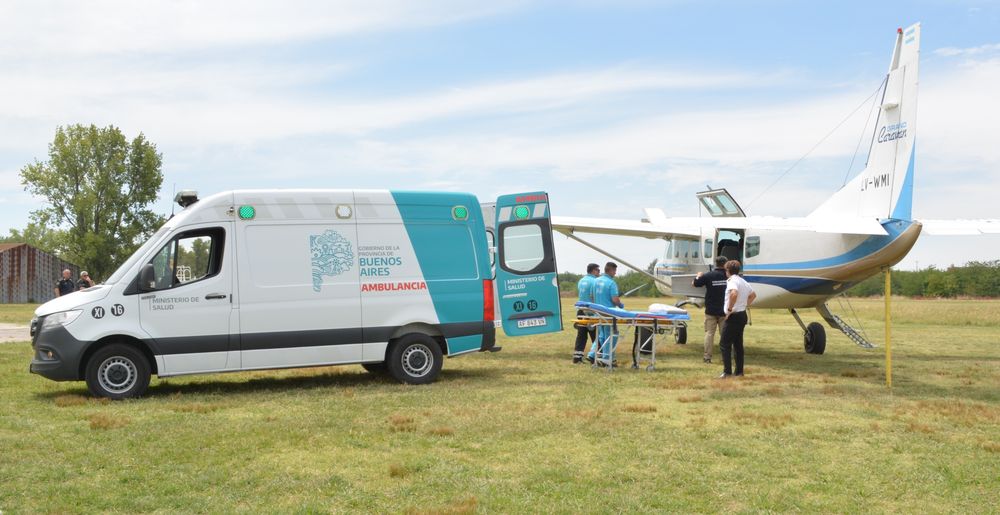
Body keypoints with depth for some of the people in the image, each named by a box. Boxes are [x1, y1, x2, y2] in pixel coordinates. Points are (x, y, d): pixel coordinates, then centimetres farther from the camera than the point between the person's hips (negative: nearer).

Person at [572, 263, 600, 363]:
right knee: (595, 335, -1)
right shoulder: (594, 281, -12)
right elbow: (594, 297, -17)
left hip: (581, 310, 8)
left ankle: (577, 356, 9)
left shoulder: (581, 281, 13)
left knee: (581, 335, 10)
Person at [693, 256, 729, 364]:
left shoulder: (708, 276, -9)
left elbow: (694, 283, 0)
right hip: (724, 310, 1)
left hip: (711, 310, -1)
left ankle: (707, 357, 1)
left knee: (709, 333, 4)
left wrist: (698, 276, 18)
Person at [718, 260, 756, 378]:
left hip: (733, 316, -9)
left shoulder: (732, 281, -15)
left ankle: (727, 371, -12)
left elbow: (734, 293, -35)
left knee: (724, 344, -6)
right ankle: (739, 371, 16)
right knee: (738, 344, 14)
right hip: (742, 315, 9)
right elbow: (753, 294, 30)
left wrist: (730, 309, -25)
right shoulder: (743, 281, 15)